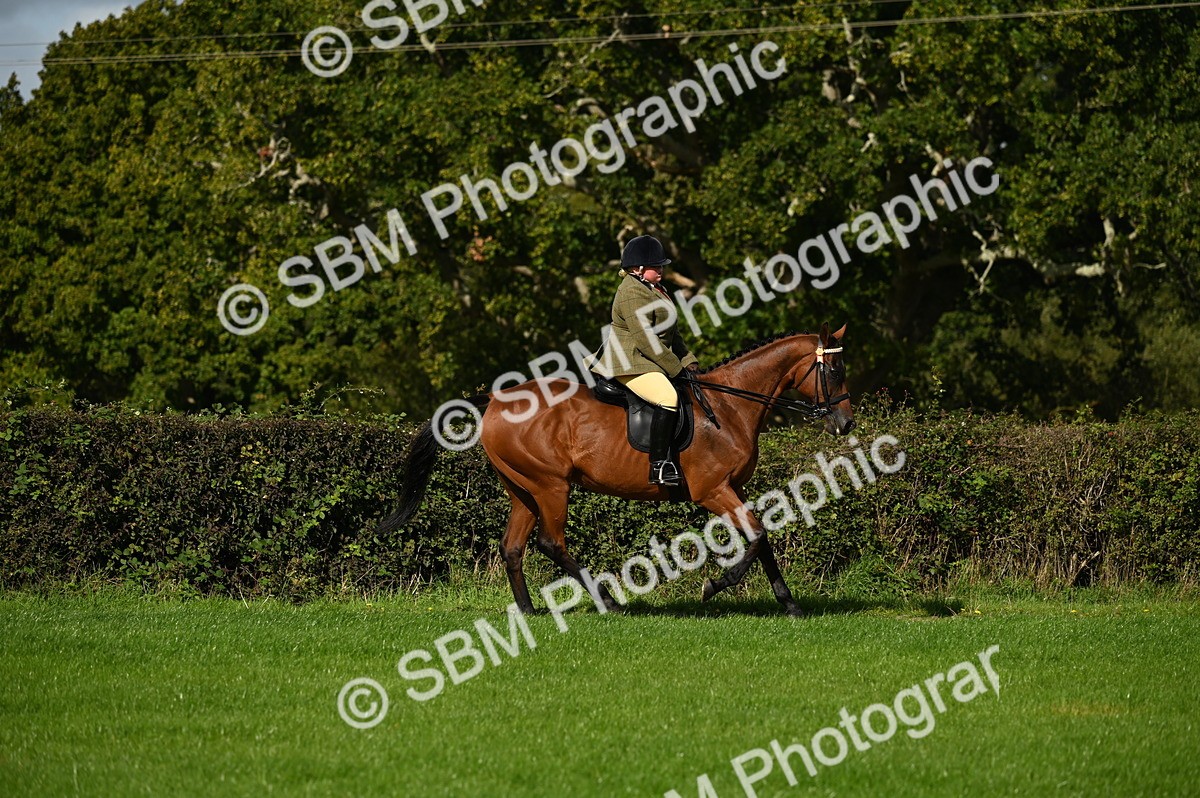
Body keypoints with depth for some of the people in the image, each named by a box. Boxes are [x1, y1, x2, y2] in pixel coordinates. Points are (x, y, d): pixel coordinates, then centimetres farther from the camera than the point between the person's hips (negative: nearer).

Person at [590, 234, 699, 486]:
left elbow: (672, 334, 24)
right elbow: (645, 340, -21)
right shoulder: (632, 293, -15)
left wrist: (689, 362, 12)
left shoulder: (655, 290, 20)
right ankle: (659, 467, -33)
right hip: (629, 365, -11)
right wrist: (677, 369, -17)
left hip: (650, 362, 11)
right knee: (668, 399, -31)